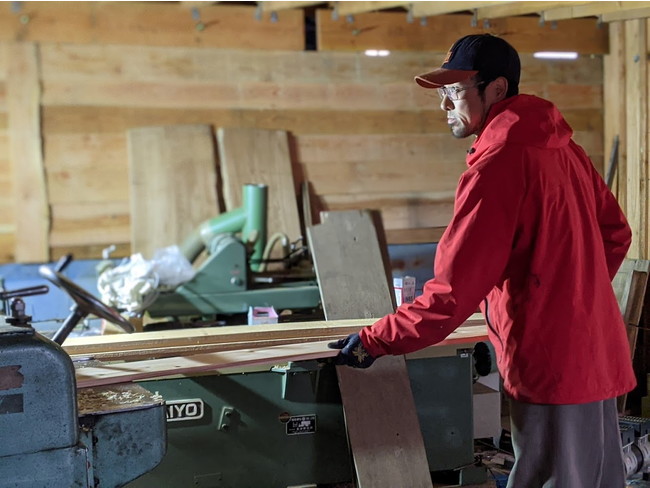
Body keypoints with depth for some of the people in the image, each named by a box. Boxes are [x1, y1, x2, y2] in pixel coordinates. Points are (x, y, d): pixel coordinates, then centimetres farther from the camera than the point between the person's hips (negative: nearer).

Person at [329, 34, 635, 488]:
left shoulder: (497, 165, -18)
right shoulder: (562, 145, 8)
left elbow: (451, 294, -20)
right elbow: (616, 233, 17)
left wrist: (372, 342, -11)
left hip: (552, 365, -9)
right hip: (597, 353, 9)